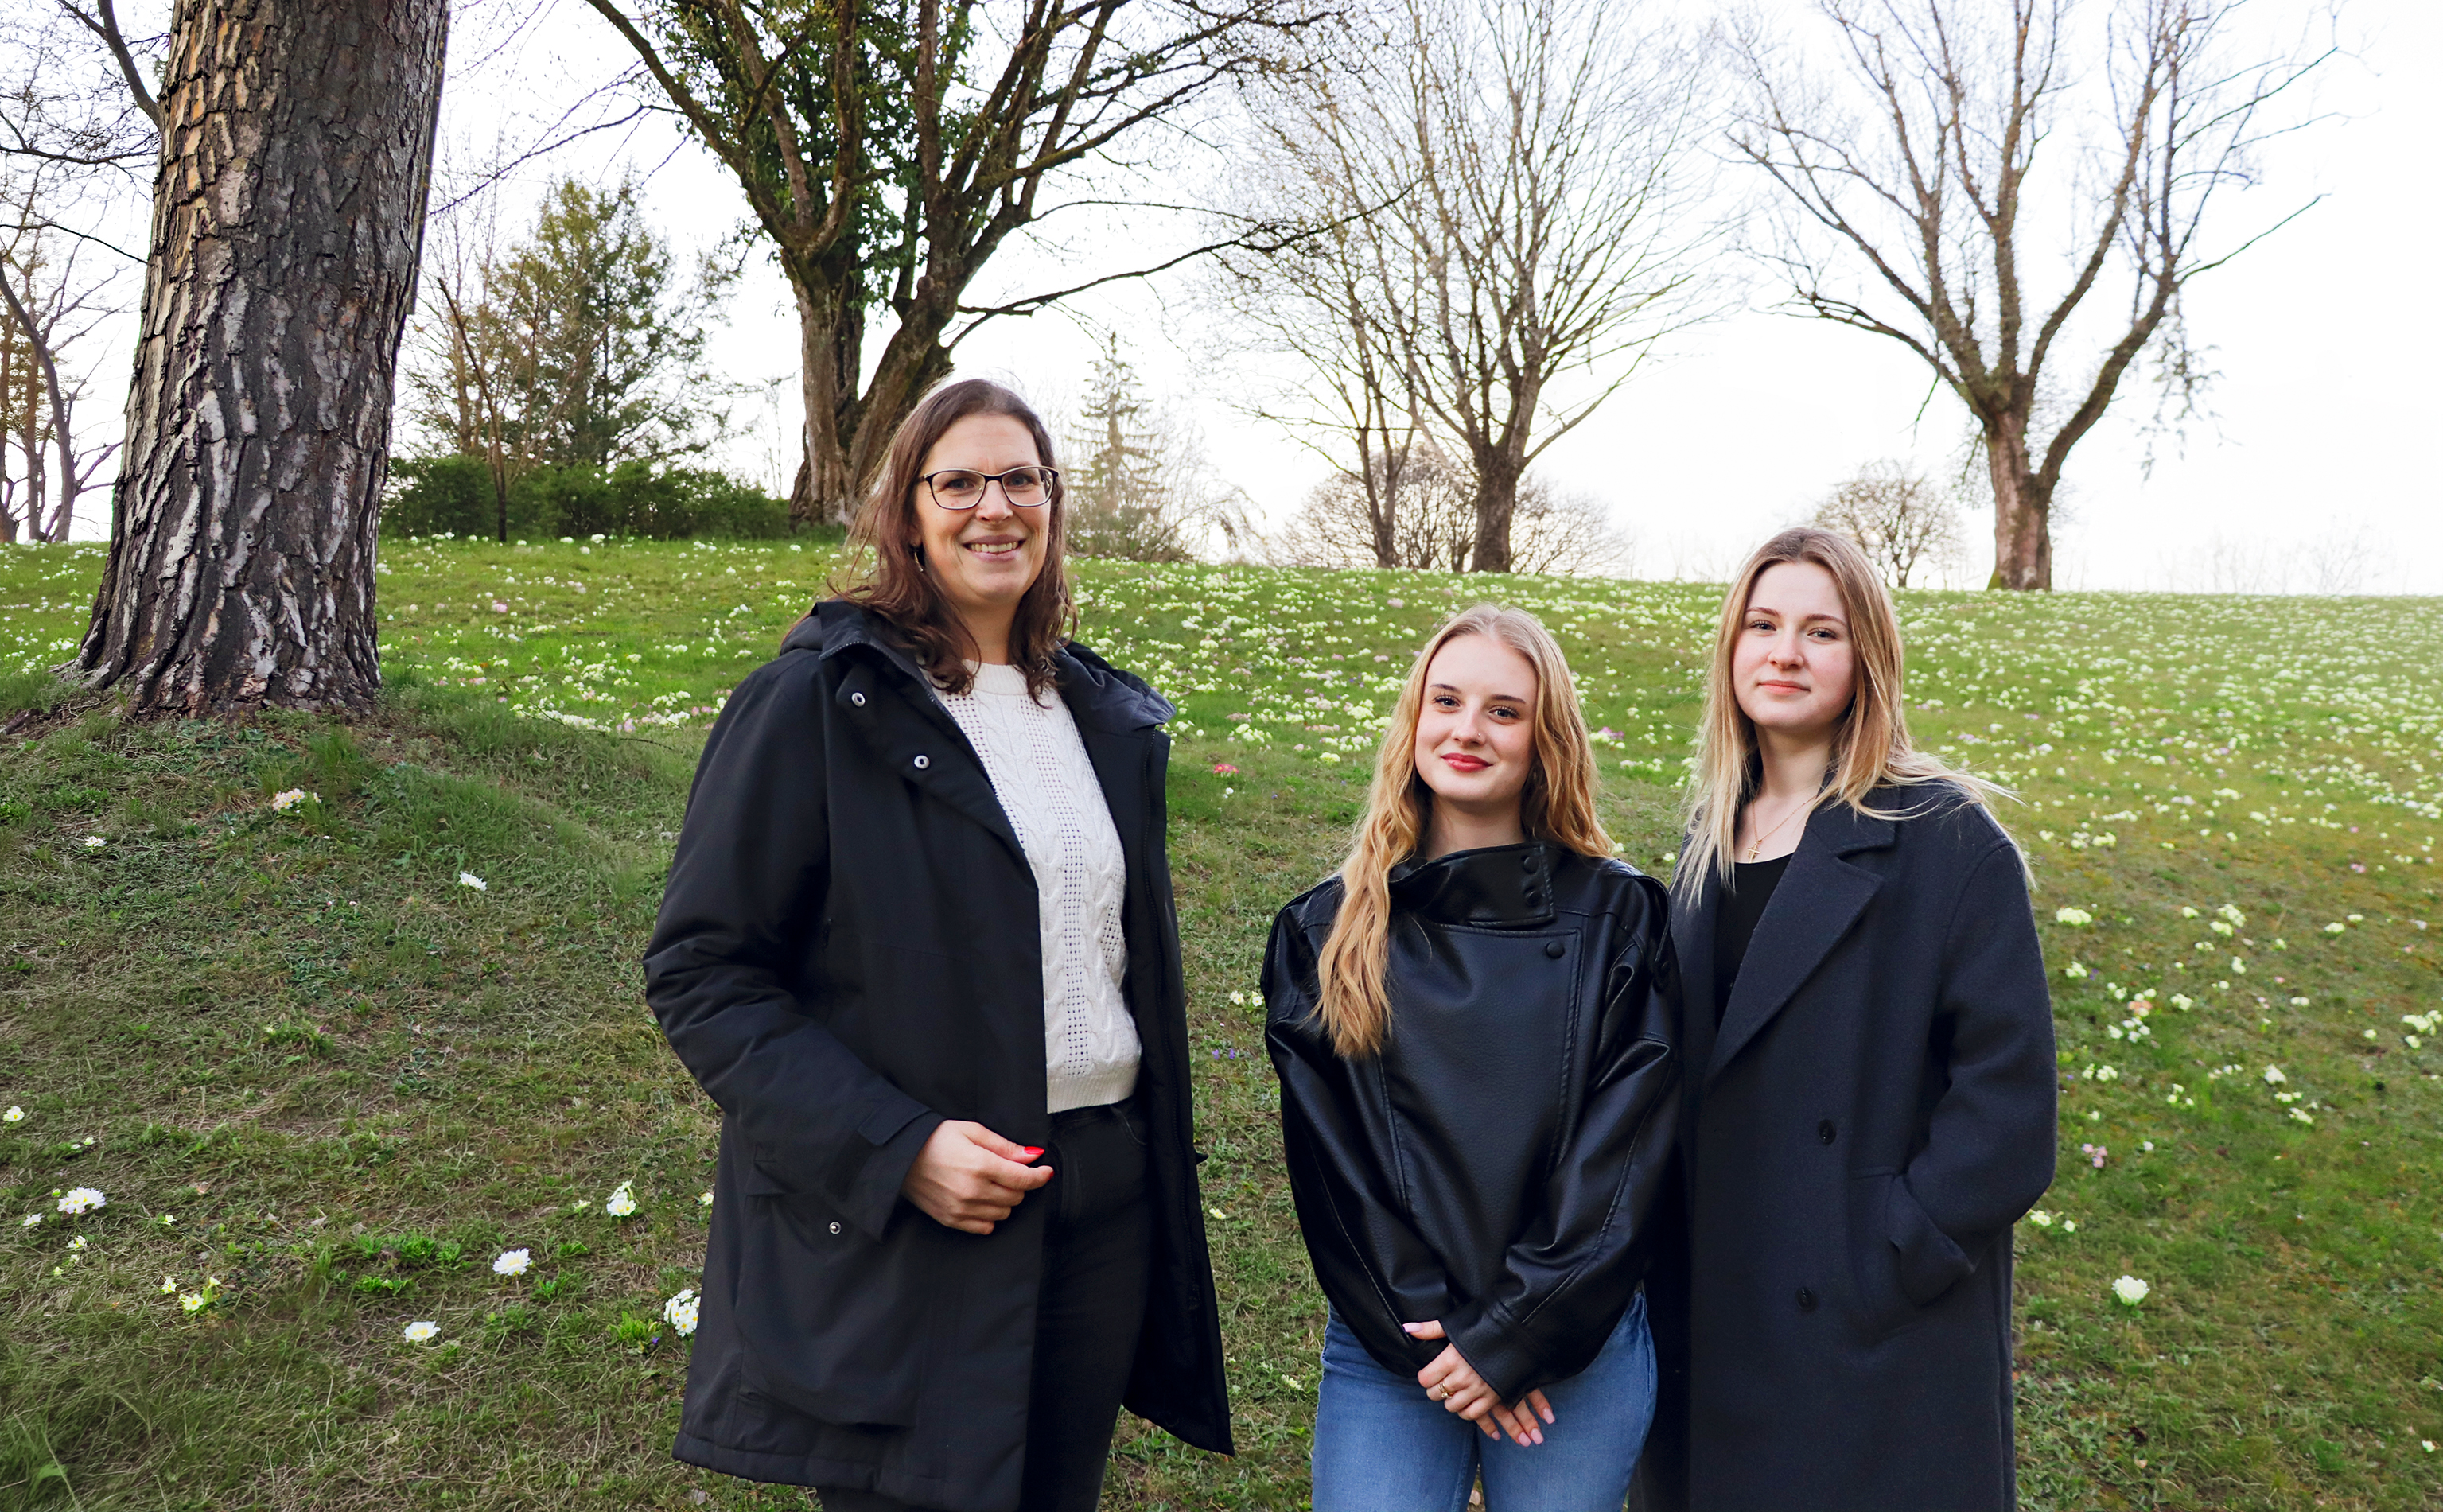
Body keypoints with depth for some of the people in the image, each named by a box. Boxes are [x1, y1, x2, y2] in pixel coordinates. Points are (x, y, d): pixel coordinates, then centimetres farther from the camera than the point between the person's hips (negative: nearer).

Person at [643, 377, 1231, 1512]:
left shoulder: (1107, 716, 10)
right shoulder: (815, 703, -9)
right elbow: (700, 971, -12)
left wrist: (1154, 1173, 13)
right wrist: (892, 1147, -21)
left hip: (1103, 1200, 6)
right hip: (894, 1227, -5)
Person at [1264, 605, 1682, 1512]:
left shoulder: (1616, 918, -1)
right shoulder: (1325, 933, 3)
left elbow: (1628, 1147, -6)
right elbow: (1331, 1157, -1)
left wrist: (1515, 1332, -12)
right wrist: (1433, 1329, -9)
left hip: (1579, 1353, 0)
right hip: (1388, 1352, 1)